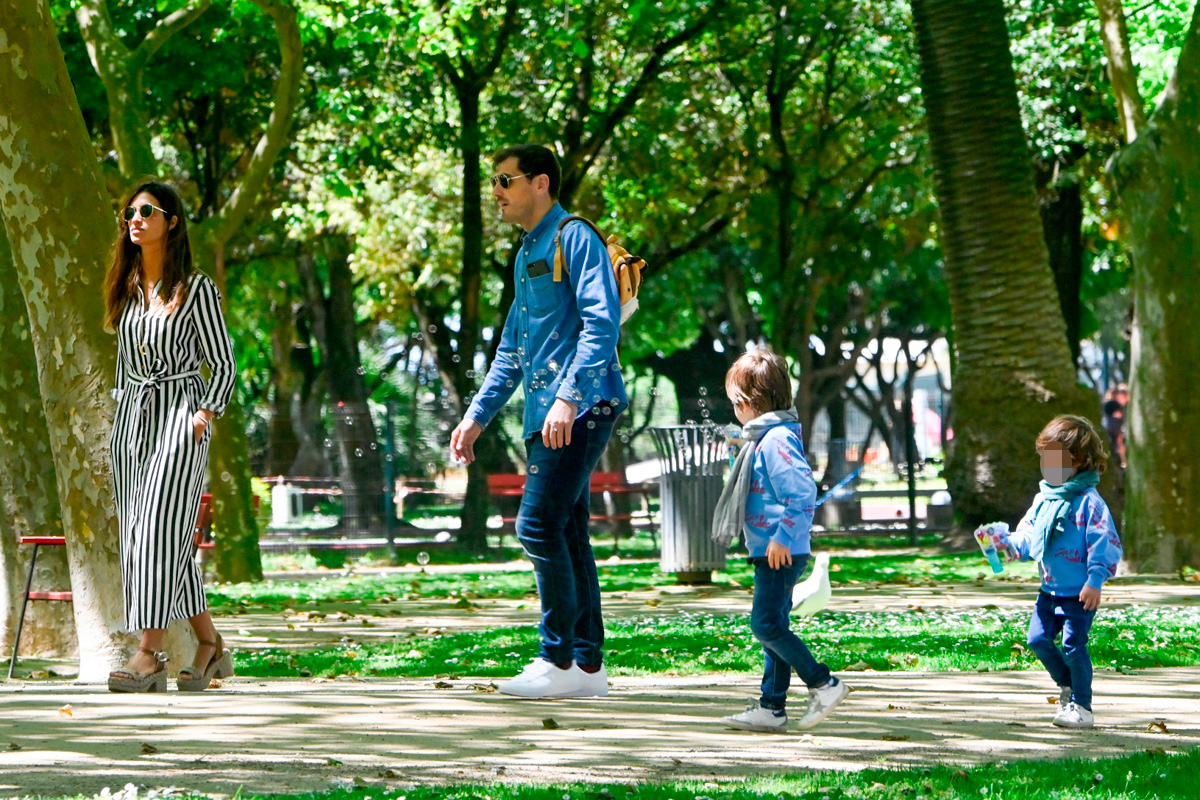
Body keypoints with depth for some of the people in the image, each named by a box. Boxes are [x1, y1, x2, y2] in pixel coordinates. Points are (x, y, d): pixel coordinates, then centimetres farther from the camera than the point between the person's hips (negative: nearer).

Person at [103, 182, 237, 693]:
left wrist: (206, 413, -15)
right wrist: (121, 413, 17)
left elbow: (222, 364, -2)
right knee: (140, 537, 3)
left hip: (179, 414, -7)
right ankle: (210, 646, 13)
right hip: (132, 417, 7)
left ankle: (149, 655, -18)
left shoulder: (196, 289, -3)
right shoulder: (128, 289, 14)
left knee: (161, 531, -15)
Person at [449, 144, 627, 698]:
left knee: (539, 524, -15)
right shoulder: (527, 254, 22)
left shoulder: (575, 239, -7)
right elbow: (512, 351, 30)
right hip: (545, 415, 10)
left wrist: (569, 397, -26)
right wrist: (477, 415, 25)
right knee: (567, 534, 8)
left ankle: (558, 660, -13)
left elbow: (602, 324, -18)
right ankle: (587, 664, 10)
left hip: (580, 409, -10)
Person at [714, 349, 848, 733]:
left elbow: (802, 492, -24)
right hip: (769, 553, 11)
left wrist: (783, 537, -24)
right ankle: (771, 707, 13)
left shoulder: (778, 439, -16)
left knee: (766, 624, -12)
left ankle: (823, 683, -6)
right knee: (772, 629, 10)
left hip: (782, 554, -11)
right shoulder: (762, 438, 17)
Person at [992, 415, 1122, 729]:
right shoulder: (1044, 498, 9)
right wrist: (1008, 543, -5)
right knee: (1038, 638, 9)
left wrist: (1095, 581, -23)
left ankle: (1082, 707, 7)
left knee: (1073, 647, -6)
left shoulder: (1088, 501, -15)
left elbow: (1104, 544, -17)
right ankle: (1067, 684, 31)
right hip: (1050, 590, 8)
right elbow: (1029, 535, 15)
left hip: (1079, 593, -8)